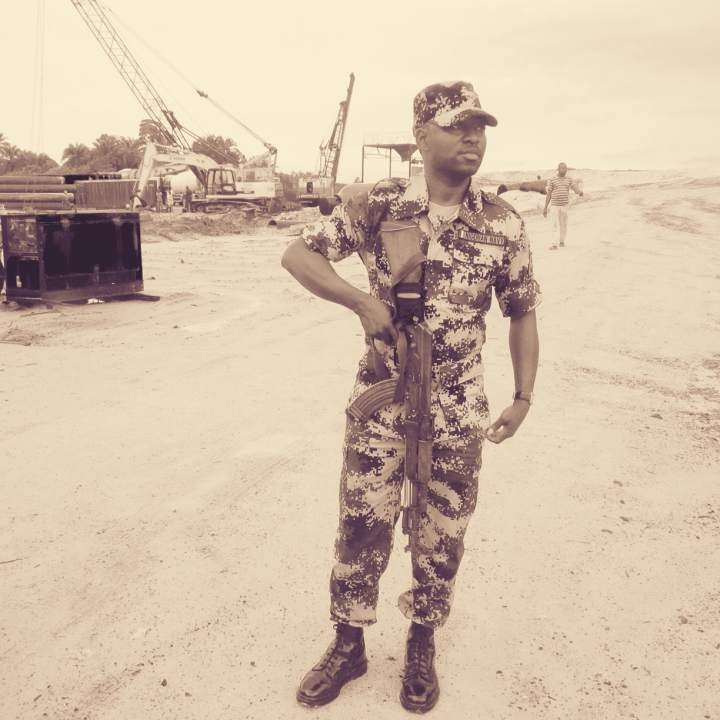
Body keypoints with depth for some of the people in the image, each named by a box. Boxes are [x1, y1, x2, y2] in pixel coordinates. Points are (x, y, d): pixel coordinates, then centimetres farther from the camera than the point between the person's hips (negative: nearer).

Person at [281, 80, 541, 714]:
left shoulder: (504, 225, -3)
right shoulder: (378, 206, -7)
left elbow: (522, 313, 6)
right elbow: (297, 254, -3)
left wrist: (524, 396, 4)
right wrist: (364, 302, -16)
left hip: (458, 412, 1)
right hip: (381, 401, -1)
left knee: (443, 534, 13)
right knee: (361, 527, 9)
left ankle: (422, 645, 37)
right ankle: (349, 644, 31)